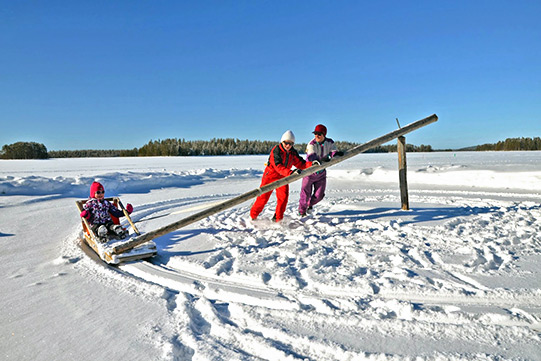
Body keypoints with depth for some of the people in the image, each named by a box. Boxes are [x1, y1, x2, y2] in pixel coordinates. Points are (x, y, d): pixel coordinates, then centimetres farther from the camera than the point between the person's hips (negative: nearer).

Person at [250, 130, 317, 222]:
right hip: (271, 175, -4)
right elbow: (278, 166, -37)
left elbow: (301, 164, -4)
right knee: (263, 197, -1)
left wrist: (311, 164, -23)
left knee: (283, 196, -13)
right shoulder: (276, 150, -24)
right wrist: (291, 172, -52)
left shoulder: (293, 153, -4)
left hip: (283, 177, 5)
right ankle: (253, 216, 21)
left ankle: (277, 219, 3)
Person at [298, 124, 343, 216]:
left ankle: (309, 204, 38)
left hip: (321, 172, 4)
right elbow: (311, 157, -38)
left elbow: (333, 152, -15)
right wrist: (320, 160, -58)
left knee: (319, 195, 7)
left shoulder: (330, 142, -6)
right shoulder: (311, 145, -21)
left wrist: (336, 153, -41)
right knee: (306, 193, 3)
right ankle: (302, 210, 28)